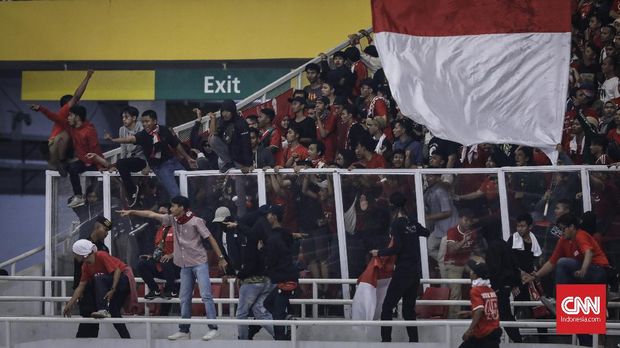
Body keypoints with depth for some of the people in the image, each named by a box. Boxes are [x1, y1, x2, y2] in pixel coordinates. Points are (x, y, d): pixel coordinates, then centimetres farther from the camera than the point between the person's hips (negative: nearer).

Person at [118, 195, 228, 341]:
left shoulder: (196, 221, -12)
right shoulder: (173, 219, 4)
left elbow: (210, 238, -10)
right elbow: (151, 214, 9)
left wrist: (221, 258, -12)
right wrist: (131, 212, 9)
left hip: (199, 263, -7)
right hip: (185, 265, 7)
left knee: (206, 295, -12)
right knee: (184, 298, 8)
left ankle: (213, 329, -13)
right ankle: (184, 330, 13)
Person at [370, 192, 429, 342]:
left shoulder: (397, 224, -10)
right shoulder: (412, 223, 9)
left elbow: (397, 247, -18)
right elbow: (427, 233, 28)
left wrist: (379, 253, -7)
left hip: (403, 271, -7)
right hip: (416, 272, 7)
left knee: (387, 307, -2)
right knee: (409, 309, 12)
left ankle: (386, 340, -7)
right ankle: (413, 341, 9)